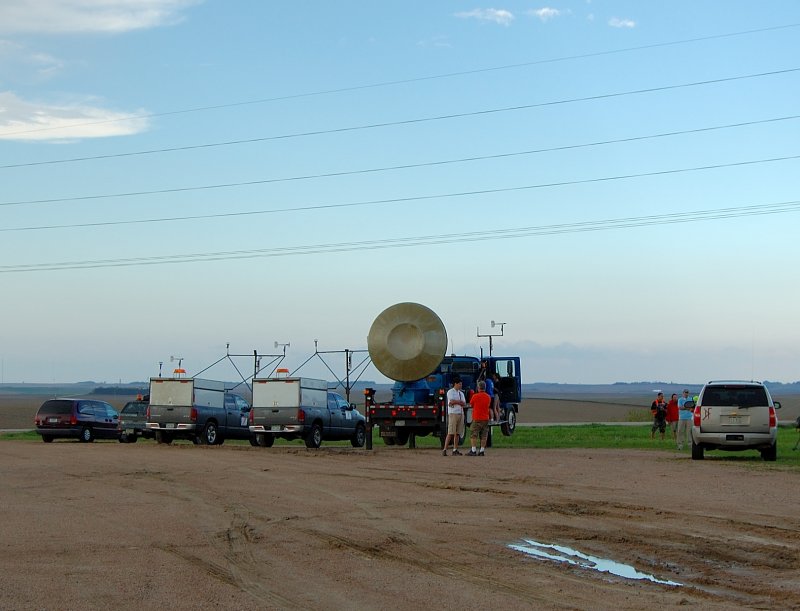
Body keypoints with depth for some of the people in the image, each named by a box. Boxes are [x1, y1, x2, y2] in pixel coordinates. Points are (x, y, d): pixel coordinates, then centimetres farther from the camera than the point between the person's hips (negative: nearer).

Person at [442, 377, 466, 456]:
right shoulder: (450, 392, 0)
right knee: (450, 433, -11)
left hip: (461, 413, 6)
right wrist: (460, 402, -2)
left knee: (458, 433, 3)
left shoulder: (461, 393, 18)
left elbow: (464, 403, 6)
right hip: (453, 413, -6)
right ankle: (445, 449, -11)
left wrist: (455, 402, -8)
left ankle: (455, 450, 5)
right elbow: (452, 401, -15)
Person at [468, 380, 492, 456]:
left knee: (473, 435, 0)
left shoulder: (475, 396, -11)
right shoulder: (488, 397, 4)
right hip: (486, 418, 5)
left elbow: (471, 404, 4)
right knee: (484, 436, 7)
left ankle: (473, 450, -6)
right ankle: (482, 451, 6)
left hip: (476, 419, -5)